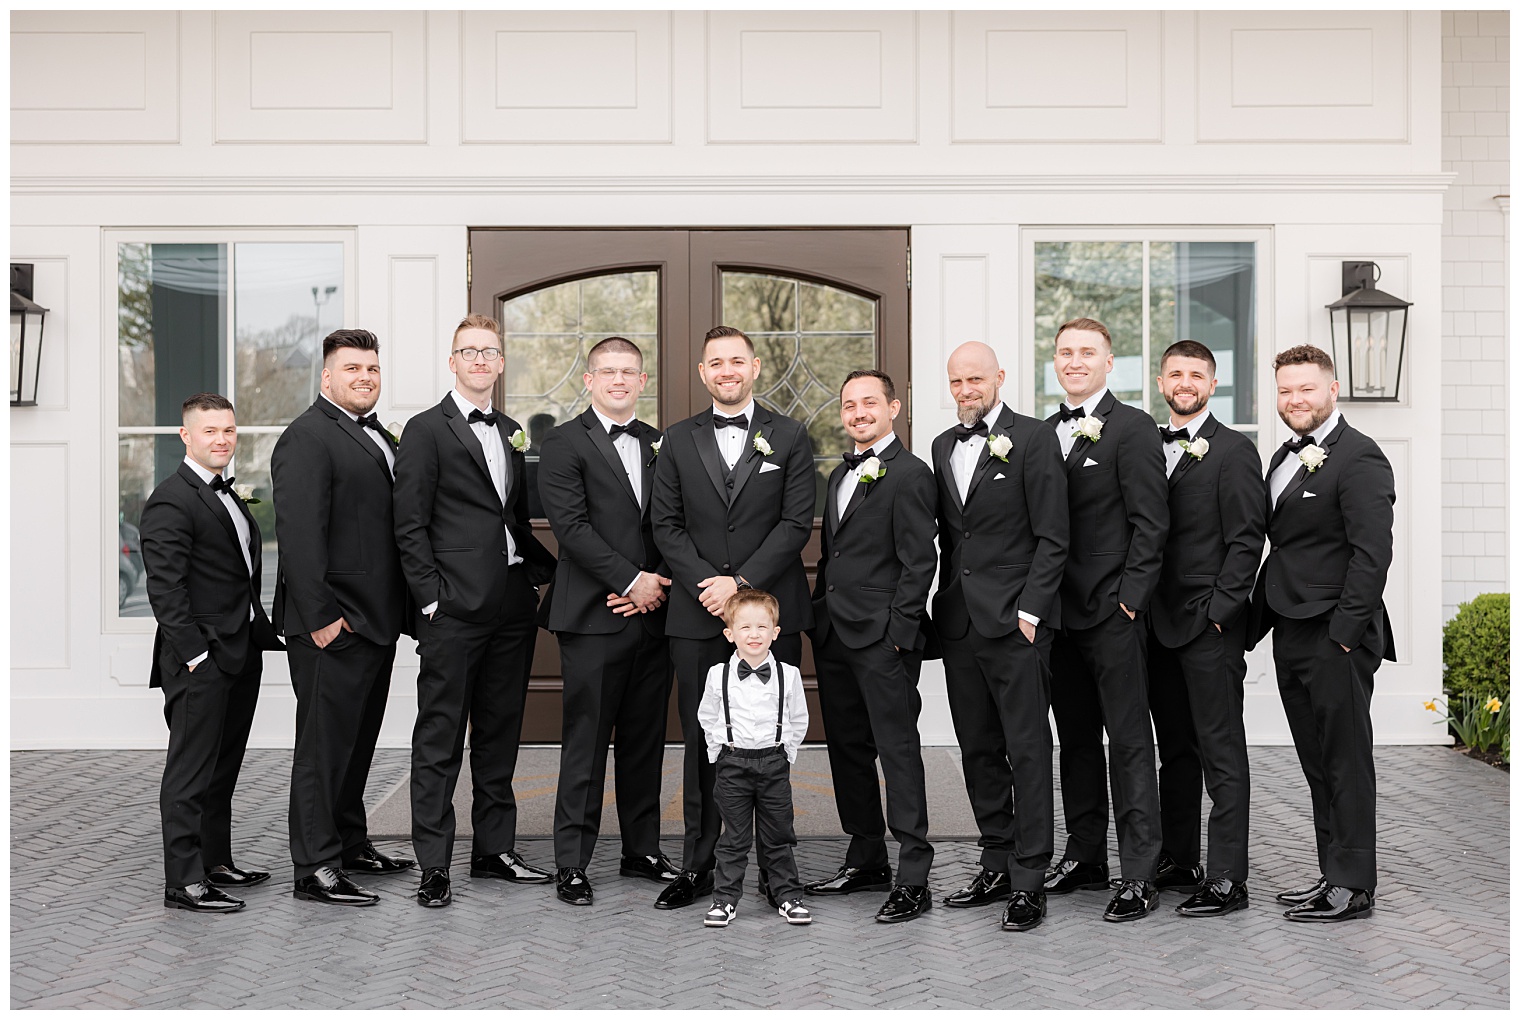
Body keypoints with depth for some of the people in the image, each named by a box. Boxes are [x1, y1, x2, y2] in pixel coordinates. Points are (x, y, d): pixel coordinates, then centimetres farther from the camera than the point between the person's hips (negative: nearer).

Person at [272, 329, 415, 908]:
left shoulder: (379, 437, 17)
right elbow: (299, 534, -19)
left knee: (358, 739, 18)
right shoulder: (307, 438, -12)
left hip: (377, 620, 9)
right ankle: (316, 869, 4)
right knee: (324, 745, -2)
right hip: (333, 625, -9)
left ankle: (350, 844, 31)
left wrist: (402, 609, 12)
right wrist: (321, 616, -22)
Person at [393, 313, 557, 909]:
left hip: (513, 603, 6)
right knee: (440, 738, -1)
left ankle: (495, 849, 22)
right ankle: (434, 865, 3)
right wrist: (431, 597, -12)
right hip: (455, 609, -6)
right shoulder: (426, 431, -2)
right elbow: (410, 526, -7)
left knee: (500, 733, 13)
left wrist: (548, 569, 9)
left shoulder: (512, 434, 17)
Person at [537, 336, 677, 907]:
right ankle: (571, 863, 6)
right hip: (593, 618, -5)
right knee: (586, 741, -1)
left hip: (651, 614, 5)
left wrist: (657, 586, -4)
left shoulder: (659, 445, 16)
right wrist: (631, 579, -14)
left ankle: (642, 850, 22)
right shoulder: (565, 444, -1)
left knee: (646, 739, 11)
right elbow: (572, 525, -11)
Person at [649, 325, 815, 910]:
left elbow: (797, 523, -2)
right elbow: (666, 524, 5)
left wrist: (741, 582, -12)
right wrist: (707, 584, -9)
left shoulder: (789, 438, 6)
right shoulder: (679, 440, 11)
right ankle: (697, 868, 12)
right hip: (697, 617, 1)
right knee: (702, 742, 4)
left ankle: (776, 867, 13)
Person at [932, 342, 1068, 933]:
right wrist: (945, 605, 9)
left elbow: (1052, 537, -8)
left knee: (1027, 750, -4)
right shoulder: (944, 447, 15)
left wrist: (1030, 610, -13)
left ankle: (1029, 882, 1)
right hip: (959, 622, 7)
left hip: (1016, 620, -7)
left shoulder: (1033, 438, -4)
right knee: (978, 750, 11)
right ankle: (997, 866, 21)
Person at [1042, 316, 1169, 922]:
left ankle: (1138, 876, 1)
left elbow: (1149, 523, -10)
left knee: (1129, 741, -3)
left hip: (1112, 608, -7)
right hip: (1060, 611, 7)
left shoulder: (1133, 428, -6)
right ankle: (1085, 856, 24)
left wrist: (1130, 597, -15)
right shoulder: (1045, 431, 14)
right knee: (1075, 737, 14)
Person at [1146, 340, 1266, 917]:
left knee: (1221, 754, -3)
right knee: (1174, 749, 14)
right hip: (1160, 623, 7)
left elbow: (1246, 540, -9)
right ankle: (1178, 862, 23)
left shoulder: (1234, 451, -5)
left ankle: (1227, 879, 0)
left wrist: (1219, 609, -15)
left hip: (1209, 626, -7)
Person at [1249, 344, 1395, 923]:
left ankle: (1353, 887, 7)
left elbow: (1373, 553, -17)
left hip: (1336, 640, -9)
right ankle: (1332, 875, 21)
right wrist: (1258, 617, 14)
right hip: (1290, 636, 9)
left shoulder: (1359, 458, -11)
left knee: (1346, 762, -1)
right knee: (1318, 764, 13)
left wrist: (1345, 632, -20)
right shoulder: (1284, 459, 17)